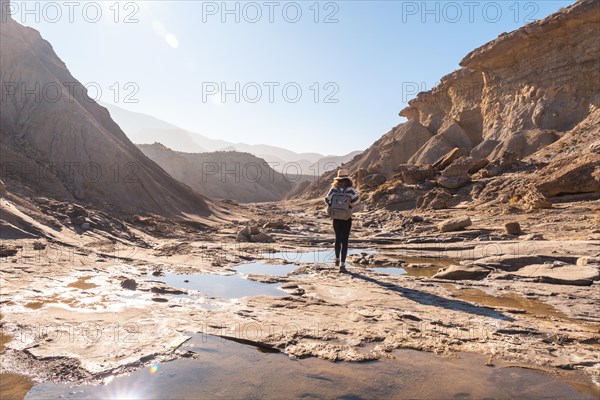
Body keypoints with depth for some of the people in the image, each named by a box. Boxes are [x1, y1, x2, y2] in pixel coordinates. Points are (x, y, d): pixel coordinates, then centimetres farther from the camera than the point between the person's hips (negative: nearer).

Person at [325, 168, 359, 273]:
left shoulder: (334, 188, -4)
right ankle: (342, 265, -3)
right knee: (344, 242, 2)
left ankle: (337, 259, 36)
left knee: (338, 239, 21)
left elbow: (327, 200, -7)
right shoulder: (350, 189, -9)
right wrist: (350, 206, -1)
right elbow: (355, 201, -20)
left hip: (336, 218, 2)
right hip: (346, 218, -2)